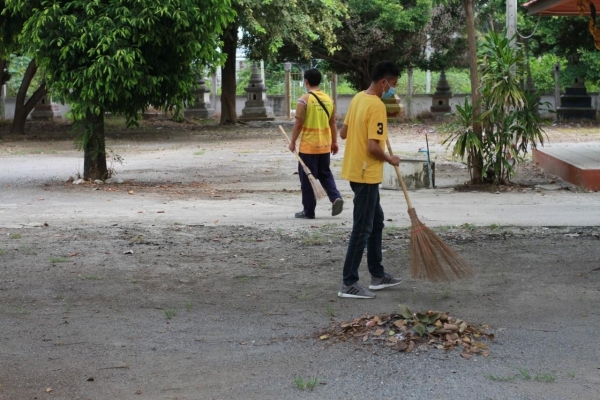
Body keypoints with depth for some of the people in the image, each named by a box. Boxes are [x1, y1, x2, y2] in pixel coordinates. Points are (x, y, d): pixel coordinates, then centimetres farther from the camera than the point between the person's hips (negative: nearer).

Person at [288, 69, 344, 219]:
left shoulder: (304, 100, -12)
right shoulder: (328, 99, 5)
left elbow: (298, 123, -12)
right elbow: (333, 123, 10)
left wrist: (293, 142, -2)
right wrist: (334, 142, 18)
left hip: (308, 146, -5)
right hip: (325, 145, 5)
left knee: (307, 178, 4)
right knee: (325, 174, 19)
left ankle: (309, 211, 8)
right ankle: (336, 197, -2)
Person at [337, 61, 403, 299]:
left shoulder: (358, 99, 8)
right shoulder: (377, 106, -20)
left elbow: (343, 133, 15)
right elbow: (373, 147, -24)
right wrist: (390, 160, -8)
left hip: (355, 170, 10)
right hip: (366, 174, -10)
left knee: (376, 221, 19)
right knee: (362, 229, -4)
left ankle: (377, 275, 27)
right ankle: (349, 284, -1)